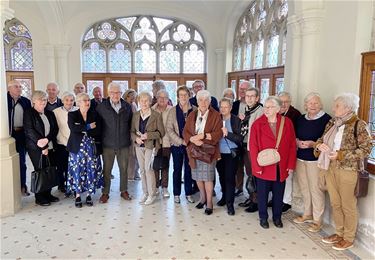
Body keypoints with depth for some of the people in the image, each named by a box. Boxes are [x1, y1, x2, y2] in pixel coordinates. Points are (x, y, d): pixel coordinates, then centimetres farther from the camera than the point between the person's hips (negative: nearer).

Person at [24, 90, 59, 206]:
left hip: (50, 147, 4)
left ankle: (47, 194, 18)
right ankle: (39, 197, 12)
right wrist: (43, 147, -12)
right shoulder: (29, 113, 0)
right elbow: (29, 131, -9)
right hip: (36, 148, -4)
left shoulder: (50, 114, 14)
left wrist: (47, 139, -13)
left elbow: (55, 129, 7)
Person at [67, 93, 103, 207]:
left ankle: (89, 195, 15)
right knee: (78, 171, 1)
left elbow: (98, 131, -4)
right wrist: (89, 127, -14)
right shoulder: (72, 115, 3)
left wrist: (82, 130, -10)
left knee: (91, 171, 3)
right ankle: (78, 195, 13)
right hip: (77, 148, -2)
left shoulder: (94, 114, 8)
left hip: (92, 148, 2)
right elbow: (73, 128, -16)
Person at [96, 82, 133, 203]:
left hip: (124, 144, 2)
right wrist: (101, 137, 1)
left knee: (124, 168, 10)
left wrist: (129, 137, 8)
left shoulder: (127, 107, 4)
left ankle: (124, 191, 25)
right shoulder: (101, 107, -2)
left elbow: (131, 123, 13)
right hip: (108, 144, -1)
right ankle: (105, 193, 18)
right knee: (106, 169, 6)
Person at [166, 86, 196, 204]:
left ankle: (189, 193, 21)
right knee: (177, 169, 8)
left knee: (189, 169, 8)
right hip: (177, 144, 0)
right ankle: (176, 194, 19)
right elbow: (169, 129, -5)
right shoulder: (173, 111, -1)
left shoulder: (195, 110, 0)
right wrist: (181, 141, -12)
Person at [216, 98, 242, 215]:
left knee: (230, 178, -4)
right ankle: (225, 197, 34)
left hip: (231, 154, -4)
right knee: (222, 176, 15)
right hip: (219, 153, 4)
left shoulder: (236, 120, -6)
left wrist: (227, 134, -24)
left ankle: (230, 203, 5)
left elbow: (239, 139, -13)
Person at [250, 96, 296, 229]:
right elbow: (253, 147, -9)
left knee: (279, 194, 15)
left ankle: (277, 217, 34)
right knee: (262, 194, 11)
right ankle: (263, 218, 29)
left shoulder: (287, 123, -2)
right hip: (264, 167, -2)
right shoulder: (257, 124, -8)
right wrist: (257, 166, -13)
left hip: (281, 167, 2)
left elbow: (292, 145, 0)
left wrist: (291, 165, -2)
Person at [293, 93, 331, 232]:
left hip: (315, 159, -6)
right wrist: (298, 142, -3)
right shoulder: (301, 119, 10)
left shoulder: (326, 119, -8)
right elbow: (294, 136, 18)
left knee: (316, 189, -3)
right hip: (300, 158, 6)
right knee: (304, 188, 14)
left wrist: (312, 144, -19)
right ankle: (307, 214, 31)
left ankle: (317, 220, 12)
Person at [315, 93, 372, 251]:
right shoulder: (332, 123, 7)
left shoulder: (358, 125, -11)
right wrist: (319, 145, -9)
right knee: (335, 203, 16)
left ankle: (349, 238, 24)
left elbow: (366, 149, -13)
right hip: (329, 167, 6)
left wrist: (341, 155, -20)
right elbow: (322, 139, 15)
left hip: (347, 169, -6)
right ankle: (340, 233, 33)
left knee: (348, 205, 8)